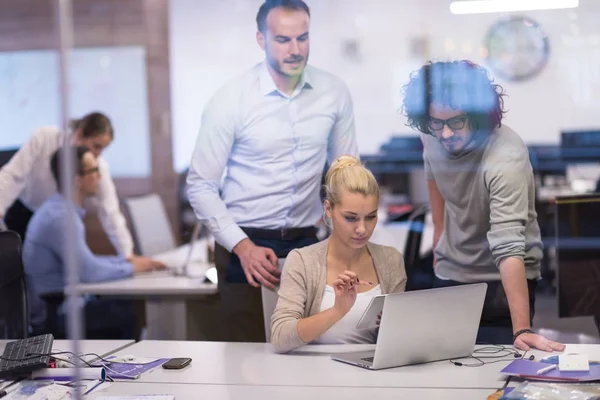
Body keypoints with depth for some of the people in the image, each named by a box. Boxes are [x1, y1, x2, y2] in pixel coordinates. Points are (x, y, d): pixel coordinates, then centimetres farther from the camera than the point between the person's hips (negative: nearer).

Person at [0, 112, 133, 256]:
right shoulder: (44, 138, -29)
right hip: (23, 211, -2)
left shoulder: (98, 167, -23)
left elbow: (110, 213, -25)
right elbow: (12, 175, -27)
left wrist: (127, 255, -31)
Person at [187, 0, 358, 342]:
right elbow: (201, 186, -7)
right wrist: (242, 246, -16)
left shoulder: (334, 93, -1)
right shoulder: (230, 101, -9)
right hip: (245, 246, -2)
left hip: (307, 243, 3)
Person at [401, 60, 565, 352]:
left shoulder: (505, 159, -31)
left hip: (503, 283, -5)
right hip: (450, 275, 5)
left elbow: (508, 249, -39)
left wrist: (522, 330, -43)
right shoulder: (432, 137, -11)